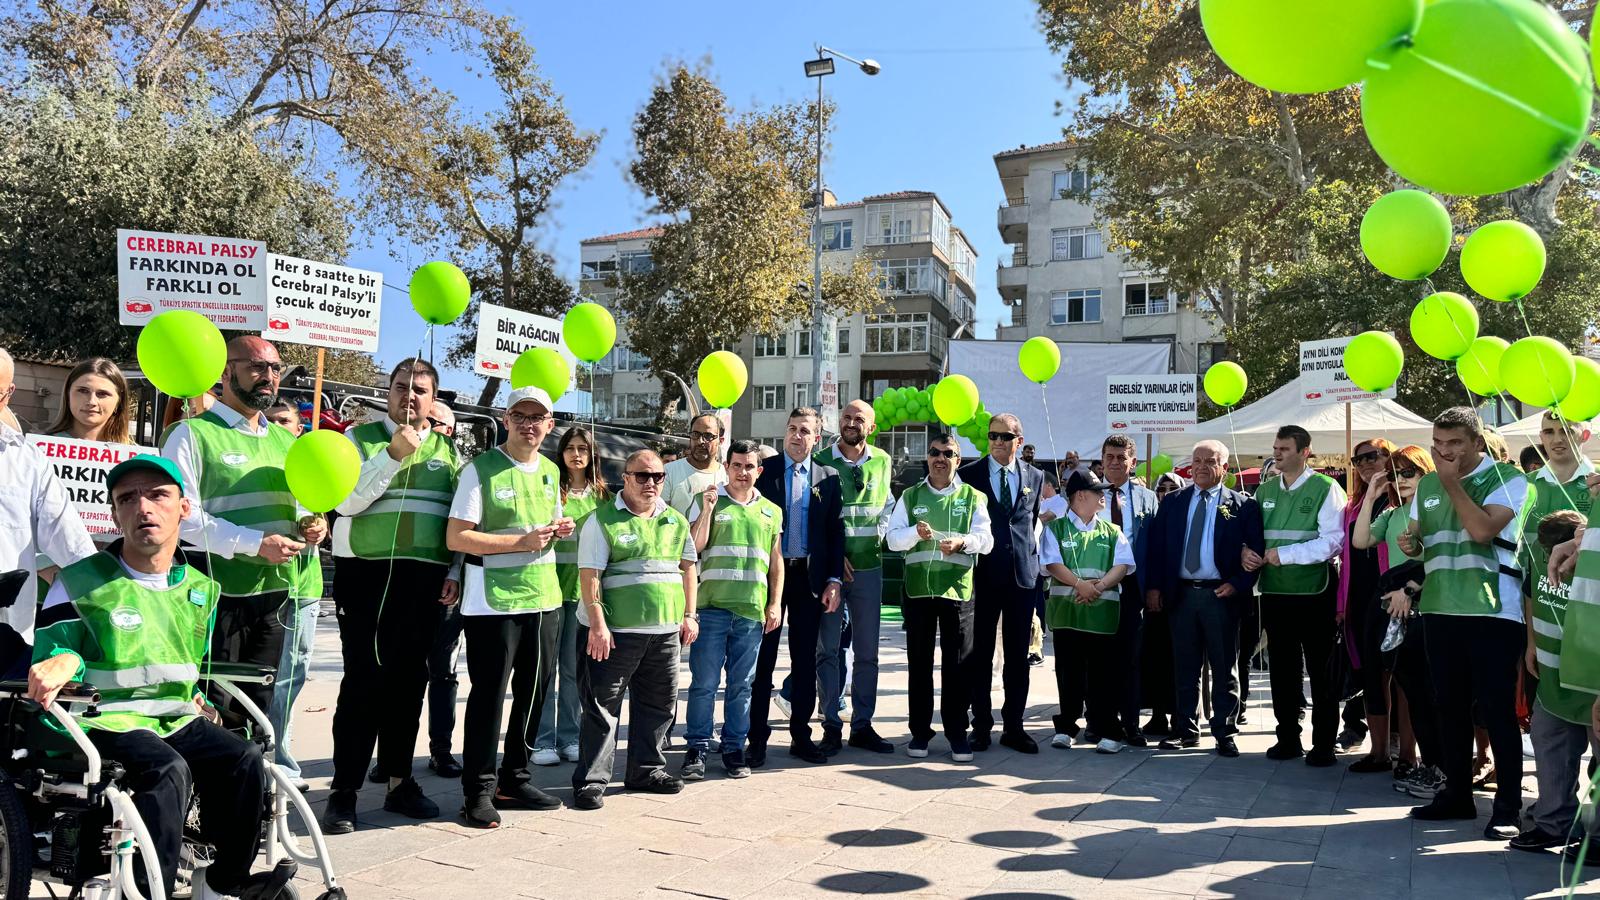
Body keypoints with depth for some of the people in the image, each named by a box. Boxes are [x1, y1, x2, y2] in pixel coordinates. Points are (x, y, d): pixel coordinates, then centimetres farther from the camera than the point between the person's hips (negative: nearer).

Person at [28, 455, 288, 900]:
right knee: (168, 769, -34)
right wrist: (64, 661, -25)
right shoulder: (81, 583, -2)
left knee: (245, 759, -18)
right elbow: (49, 650, -2)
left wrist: (196, 695, 11)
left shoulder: (201, 590, 13)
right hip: (108, 719, -5)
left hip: (176, 718, 5)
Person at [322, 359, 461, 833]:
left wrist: (455, 572, 4)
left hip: (424, 580, 3)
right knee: (364, 679, -4)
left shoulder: (446, 450, 13)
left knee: (409, 679, 9)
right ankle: (344, 791, 4)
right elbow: (346, 501, -9)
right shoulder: (359, 438, 5)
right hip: (366, 575, -3)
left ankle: (399, 781, 21)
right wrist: (393, 454, -15)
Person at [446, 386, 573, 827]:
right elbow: (456, 537, -14)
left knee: (535, 691, 13)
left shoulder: (550, 471, 12)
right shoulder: (481, 469, -8)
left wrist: (558, 529, 1)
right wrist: (521, 542, -20)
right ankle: (478, 791, 11)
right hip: (493, 601, -7)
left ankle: (514, 779, 28)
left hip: (544, 598, 7)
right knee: (489, 694, -2)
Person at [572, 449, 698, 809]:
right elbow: (589, 574, -10)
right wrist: (598, 625, -16)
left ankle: (646, 769, 29)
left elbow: (688, 567, 18)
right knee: (602, 706, 0)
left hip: (665, 631, 6)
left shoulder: (676, 521, 13)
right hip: (614, 631, -5)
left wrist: (689, 615, 11)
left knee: (657, 704, 14)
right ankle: (591, 780, 9)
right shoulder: (603, 519, -5)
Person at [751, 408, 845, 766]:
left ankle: (801, 735, 19)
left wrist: (834, 580, -2)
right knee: (762, 659, 3)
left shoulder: (827, 478, 7)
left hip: (810, 577, 2)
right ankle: (757, 738, 10)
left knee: (805, 660, 8)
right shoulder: (764, 472, 2)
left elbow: (836, 532, 6)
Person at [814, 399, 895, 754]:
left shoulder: (882, 462, 7)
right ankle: (831, 725, 9)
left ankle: (862, 725, 17)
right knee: (829, 648, 0)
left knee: (867, 650, 8)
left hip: (869, 566, 3)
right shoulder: (821, 462, -2)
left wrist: (879, 534, 4)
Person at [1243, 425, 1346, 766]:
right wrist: (1245, 551, -4)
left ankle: (1323, 744, 15)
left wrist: (1284, 554, -18)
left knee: (1321, 671, 5)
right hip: (1275, 593, 5)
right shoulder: (1264, 491, 12)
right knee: (1282, 669, 12)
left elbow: (1333, 541, -15)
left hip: (1315, 594, -5)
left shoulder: (1326, 489, -7)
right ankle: (1288, 738, 23)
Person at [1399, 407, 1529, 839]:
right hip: (1440, 610, 6)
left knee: (1497, 710, -2)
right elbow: (1418, 539, 23)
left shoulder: (1508, 479, -6)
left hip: (1493, 612, -6)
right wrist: (1411, 544, 0)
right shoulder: (1427, 485, 12)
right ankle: (1456, 794, 23)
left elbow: (1482, 530, -21)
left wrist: (1452, 481, -13)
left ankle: (1508, 806, 8)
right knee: (1451, 707, 12)